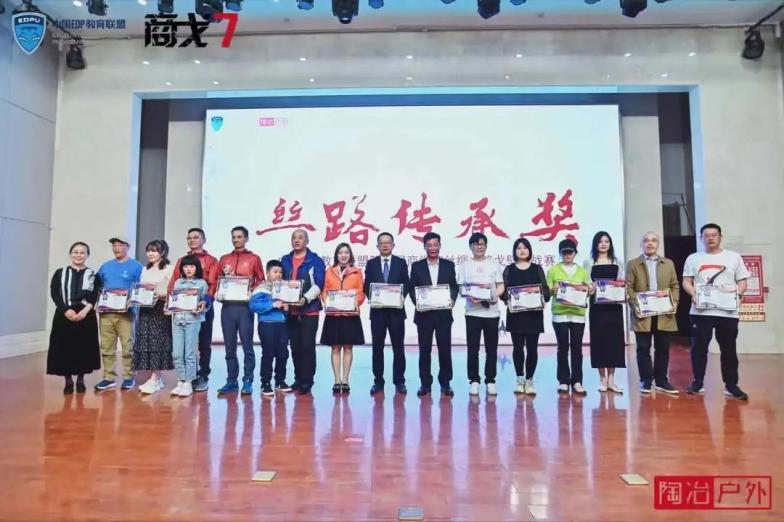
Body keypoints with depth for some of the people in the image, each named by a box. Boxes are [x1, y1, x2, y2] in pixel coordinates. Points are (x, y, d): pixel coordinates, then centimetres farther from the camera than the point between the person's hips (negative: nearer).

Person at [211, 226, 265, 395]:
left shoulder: (254, 259, 6)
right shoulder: (224, 259, 15)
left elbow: (261, 281, 2)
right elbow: (214, 280, 14)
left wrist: (251, 292, -13)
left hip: (245, 306, -3)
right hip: (227, 307, 3)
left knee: (247, 346, -2)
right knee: (229, 347, 7)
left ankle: (247, 381, 5)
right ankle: (231, 381, 15)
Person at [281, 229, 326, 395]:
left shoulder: (316, 261, -1)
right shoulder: (285, 260, 13)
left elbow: (318, 284, -9)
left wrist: (305, 298, -22)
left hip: (309, 310, -4)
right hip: (290, 311, 5)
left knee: (307, 346, -3)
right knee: (295, 347, 10)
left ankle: (307, 381, 5)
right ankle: (298, 379, 21)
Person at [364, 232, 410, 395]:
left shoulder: (401, 263, 7)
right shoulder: (371, 264, 8)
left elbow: (406, 285, 3)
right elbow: (367, 286, 6)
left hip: (396, 310, -1)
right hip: (377, 310, 1)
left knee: (398, 347, 3)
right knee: (377, 347, 5)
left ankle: (399, 381, 12)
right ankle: (378, 381, 14)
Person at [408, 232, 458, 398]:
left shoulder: (449, 265, 8)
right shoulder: (416, 266, 5)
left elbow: (454, 286, 6)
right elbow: (411, 289, 3)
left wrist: (452, 300, -12)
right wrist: (417, 302, -14)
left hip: (444, 313, 0)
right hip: (424, 314, 0)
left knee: (445, 348, 3)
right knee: (424, 350, 6)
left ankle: (445, 383, 15)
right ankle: (425, 383, 16)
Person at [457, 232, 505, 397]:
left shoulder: (494, 264, 8)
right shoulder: (465, 265, 6)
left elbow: (501, 286, 7)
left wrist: (495, 295, -14)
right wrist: (470, 296, -17)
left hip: (492, 312, 1)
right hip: (472, 312, -1)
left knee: (491, 349, 5)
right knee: (473, 349, 1)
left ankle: (490, 381, 16)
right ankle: (474, 381, 12)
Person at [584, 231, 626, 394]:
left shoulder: (618, 263, 12)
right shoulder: (589, 263, 6)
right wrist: (591, 288, -18)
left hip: (614, 306, 2)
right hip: (597, 306, -2)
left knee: (614, 339, 1)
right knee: (599, 339, 0)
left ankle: (611, 379, 8)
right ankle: (602, 379, 9)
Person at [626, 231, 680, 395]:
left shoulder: (668, 263, 14)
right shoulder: (633, 264, 5)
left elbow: (675, 286, 11)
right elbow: (628, 288, -1)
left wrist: (674, 303, -5)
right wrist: (634, 306, -13)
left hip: (664, 313, 3)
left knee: (663, 349, 7)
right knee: (643, 348, 1)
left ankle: (661, 380, 17)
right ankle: (646, 381, 10)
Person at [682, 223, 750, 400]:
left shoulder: (734, 257, 9)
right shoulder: (693, 258, 10)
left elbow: (742, 282, 8)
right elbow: (686, 282, 7)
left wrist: (737, 293, -13)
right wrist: (694, 294, -12)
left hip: (727, 311, 0)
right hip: (701, 311, 0)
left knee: (729, 349, 5)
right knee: (699, 347, 2)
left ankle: (731, 385, 14)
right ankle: (698, 382, 14)